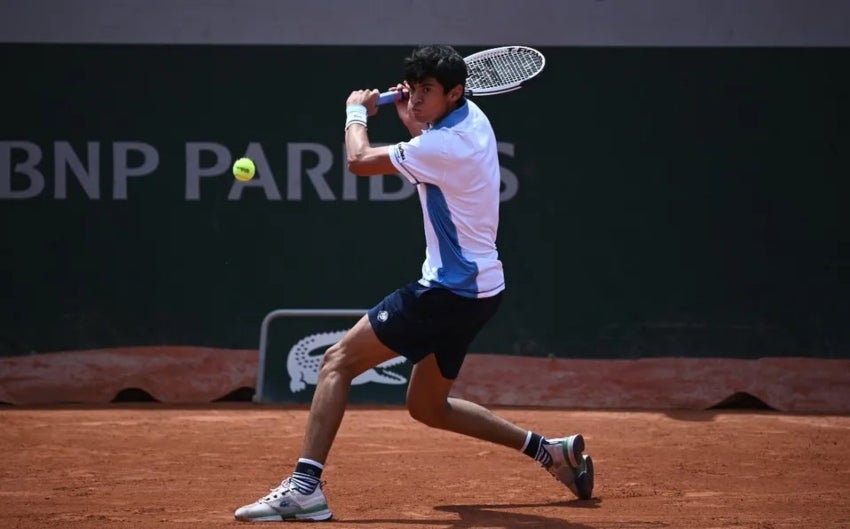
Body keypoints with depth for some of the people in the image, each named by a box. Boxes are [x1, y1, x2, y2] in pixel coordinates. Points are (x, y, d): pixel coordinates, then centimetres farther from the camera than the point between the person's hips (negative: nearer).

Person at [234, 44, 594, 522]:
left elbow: (360, 161, -14)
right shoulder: (471, 117, 8)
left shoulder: (446, 146, -21)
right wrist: (411, 117, 22)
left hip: (450, 292, -10)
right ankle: (553, 451, 23)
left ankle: (305, 487, -17)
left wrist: (357, 112, 4)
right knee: (428, 407, 21)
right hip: (477, 287, 10)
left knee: (338, 361, -10)